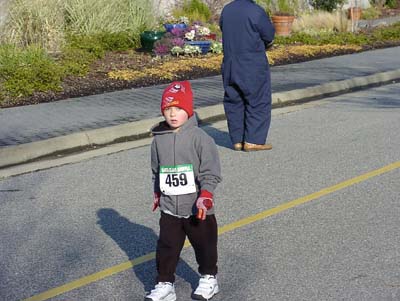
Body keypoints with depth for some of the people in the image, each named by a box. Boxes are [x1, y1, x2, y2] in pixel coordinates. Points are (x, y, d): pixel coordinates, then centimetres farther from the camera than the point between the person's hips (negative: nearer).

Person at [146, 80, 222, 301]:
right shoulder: (159, 140, 0)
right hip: (169, 209, 3)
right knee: (166, 247, 6)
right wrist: (157, 194, 20)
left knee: (204, 245, 13)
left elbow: (211, 173, -14)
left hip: (197, 209, -3)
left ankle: (209, 279, 33)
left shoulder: (200, 138, -14)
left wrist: (205, 197, -22)